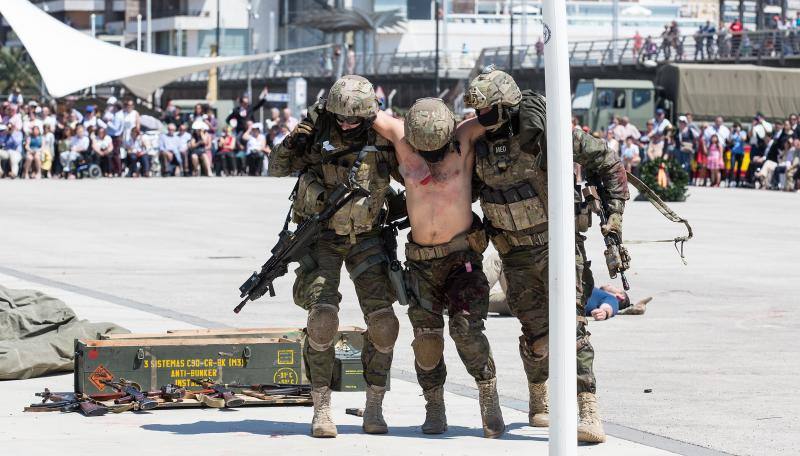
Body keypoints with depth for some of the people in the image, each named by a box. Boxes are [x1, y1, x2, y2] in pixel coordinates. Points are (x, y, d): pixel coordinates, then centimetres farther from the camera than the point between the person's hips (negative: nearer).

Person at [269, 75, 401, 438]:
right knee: (323, 316, -19)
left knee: (382, 320, -11)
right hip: (323, 235, -2)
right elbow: (277, 169, -10)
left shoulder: (383, 142, -11)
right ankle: (321, 408, -8)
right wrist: (292, 146, -25)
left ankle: (374, 408, 3)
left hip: (365, 236, 2)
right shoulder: (319, 134, -15)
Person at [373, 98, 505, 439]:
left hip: (463, 257, -3)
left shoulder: (463, 140, -5)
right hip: (421, 261, 3)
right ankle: (434, 408, 14)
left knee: (466, 328, -17)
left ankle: (489, 399, -6)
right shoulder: (404, 142, 0)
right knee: (426, 336, 0)